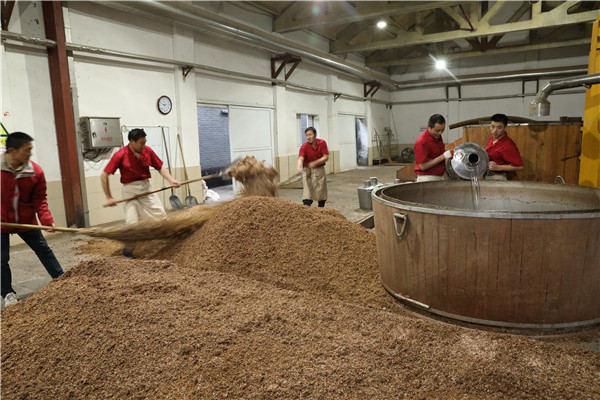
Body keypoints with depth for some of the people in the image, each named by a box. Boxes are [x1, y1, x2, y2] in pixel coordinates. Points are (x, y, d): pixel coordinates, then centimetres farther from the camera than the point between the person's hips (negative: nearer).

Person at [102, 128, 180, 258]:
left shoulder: (148, 151, -3)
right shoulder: (120, 155, -15)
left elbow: (160, 167, 4)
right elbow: (104, 175, -11)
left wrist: (171, 180, -11)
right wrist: (109, 197, -13)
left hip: (147, 187, 4)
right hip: (130, 190, -4)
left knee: (161, 215, 6)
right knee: (132, 221, -8)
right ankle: (128, 250, 14)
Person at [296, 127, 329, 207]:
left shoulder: (322, 143, -8)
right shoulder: (304, 146, -13)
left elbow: (326, 157, -12)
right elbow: (301, 158, -27)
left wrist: (315, 163, -28)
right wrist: (299, 167, -50)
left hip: (320, 170, 2)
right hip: (308, 171, -2)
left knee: (322, 194, 9)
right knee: (307, 194, -12)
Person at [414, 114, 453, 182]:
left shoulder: (438, 137, 6)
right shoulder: (421, 142, -20)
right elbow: (422, 166, -23)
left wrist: (448, 152, 2)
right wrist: (444, 156, -21)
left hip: (439, 178, 8)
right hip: (427, 179, -8)